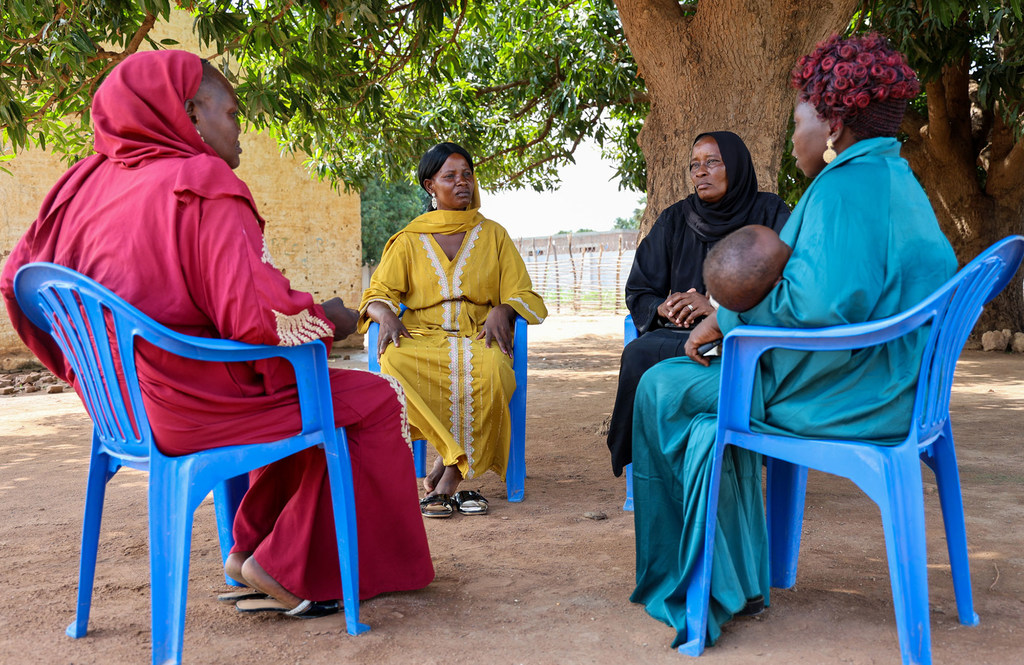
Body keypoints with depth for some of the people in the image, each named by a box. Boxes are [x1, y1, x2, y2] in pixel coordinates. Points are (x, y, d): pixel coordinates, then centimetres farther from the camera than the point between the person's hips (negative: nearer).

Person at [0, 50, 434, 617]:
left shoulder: (88, 183, 5)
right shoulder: (205, 189, -18)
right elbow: (260, 316, -26)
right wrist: (330, 318, -4)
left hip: (124, 408, 9)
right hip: (198, 409, -9)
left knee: (309, 392, 28)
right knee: (377, 401, 5)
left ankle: (250, 546, 28)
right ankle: (287, 567, 9)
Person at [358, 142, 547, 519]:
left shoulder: (493, 235, 16)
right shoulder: (409, 240, 15)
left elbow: (524, 296, 11)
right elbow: (377, 294, 9)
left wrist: (501, 310, -12)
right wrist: (386, 315, -16)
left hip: (478, 339, 0)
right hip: (422, 339, 1)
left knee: (489, 370, -38)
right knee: (395, 362, -36)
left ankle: (446, 478, -25)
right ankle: (463, 477, -27)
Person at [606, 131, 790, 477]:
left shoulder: (770, 215, 4)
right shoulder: (675, 220, 14)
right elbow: (638, 292, 13)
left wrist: (718, 306, -20)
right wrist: (662, 308, -11)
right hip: (681, 332, 4)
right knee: (637, 354, -30)